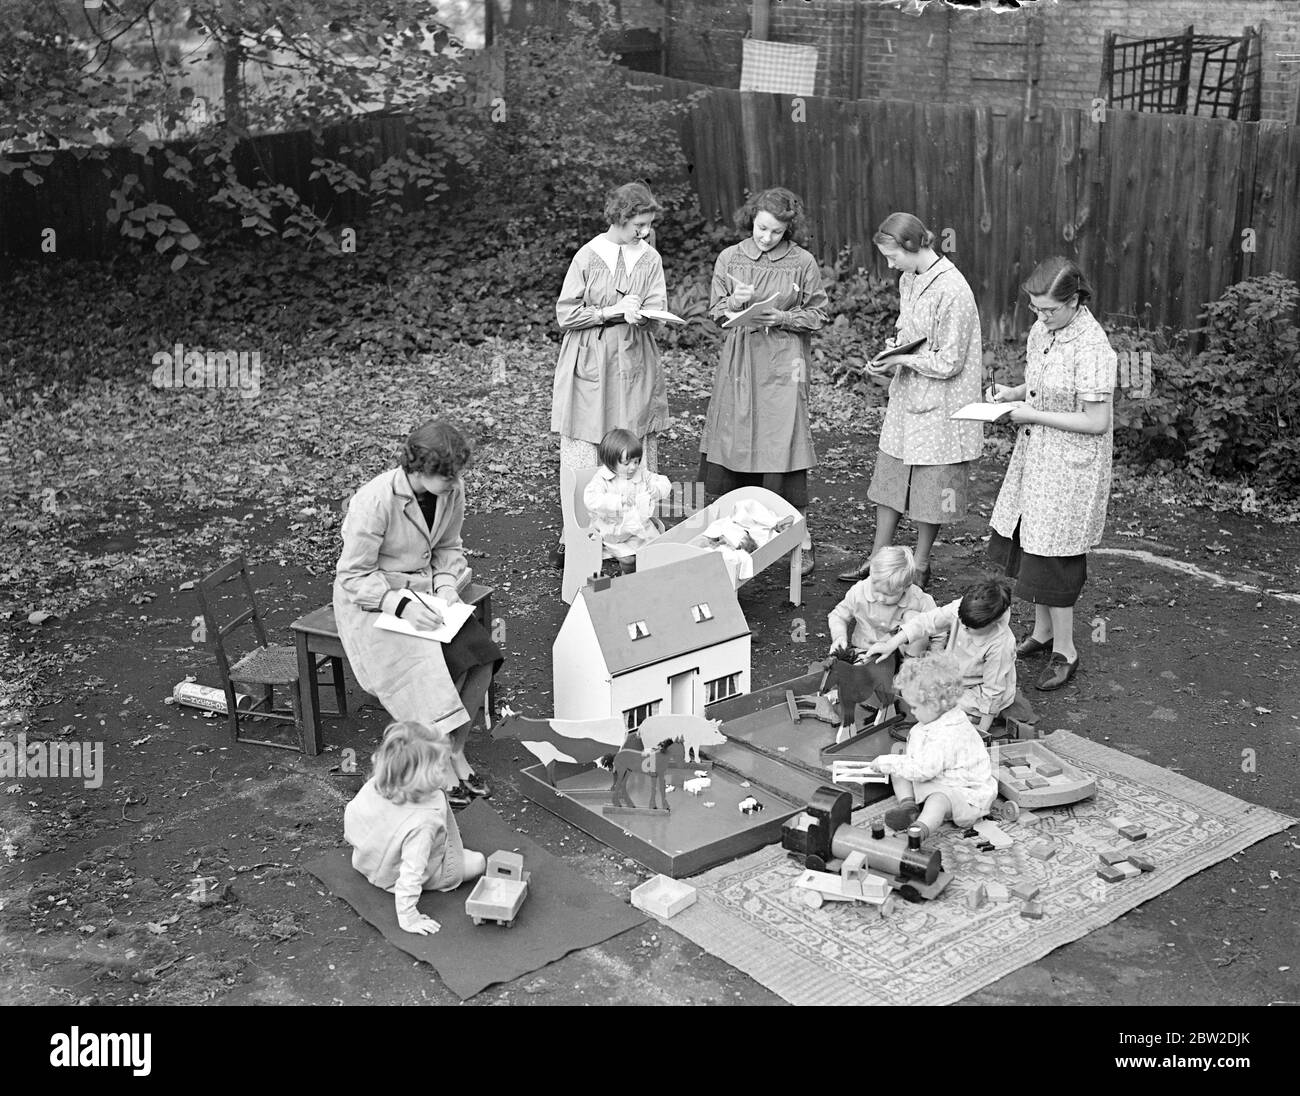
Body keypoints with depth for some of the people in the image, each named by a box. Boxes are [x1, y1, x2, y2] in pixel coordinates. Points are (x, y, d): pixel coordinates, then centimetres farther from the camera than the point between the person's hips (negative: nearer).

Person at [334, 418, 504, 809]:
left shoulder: (451, 491, -7)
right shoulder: (375, 501, -25)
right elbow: (352, 576, -19)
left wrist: (446, 584, -8)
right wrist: (401, 604, -31)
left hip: (424, 592, 6)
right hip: (372, 601, -6)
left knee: (480, 658, -17)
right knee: (433, 674, -26)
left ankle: (456, 752, 1)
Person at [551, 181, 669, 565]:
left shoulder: (650, 258, 7)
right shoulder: (587, 256, -4)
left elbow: (657, 308, -1)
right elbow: (565, 314, -5)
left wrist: (638, 311, -23)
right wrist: (611, 312, -14)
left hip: (636, 365, 3)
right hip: (590, 364, -3)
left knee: (638, 457, 4)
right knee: (583, 453, -3)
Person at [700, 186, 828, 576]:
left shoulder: (803, 263, -2)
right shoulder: (730, 258, 5)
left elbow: (817, 315, 4)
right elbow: (715, 311, 9)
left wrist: (782, 317, -13)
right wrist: (735, 302, -12)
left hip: (783, 366, -3)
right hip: (738, 361, 3)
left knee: (783, 450, -5)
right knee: (728, 448, 3)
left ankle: (801, 540, 5)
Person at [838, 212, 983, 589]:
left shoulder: (951, 290, -21)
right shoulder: (908, 280, 6)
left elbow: (949, 362, -20)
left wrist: (901, 360, -18)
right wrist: (893, 345, 2)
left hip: (938, 407, -8)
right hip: (906, 399, 8)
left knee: (930, 490, 6)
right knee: (888, 480, 13)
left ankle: (920, 567, 21)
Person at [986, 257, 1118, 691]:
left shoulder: (1091, 347, -24)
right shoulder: (1042, 330, 1)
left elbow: (1097, 422, -23)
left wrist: (1034, 415, -20)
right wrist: (1012, 393, 0)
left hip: (1071, 463, -8)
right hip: (1035, 454, 8)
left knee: (1051, 556, 0)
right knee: (1027, 542, 16)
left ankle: (1065, 651, 16)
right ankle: (1042, 632, 34)